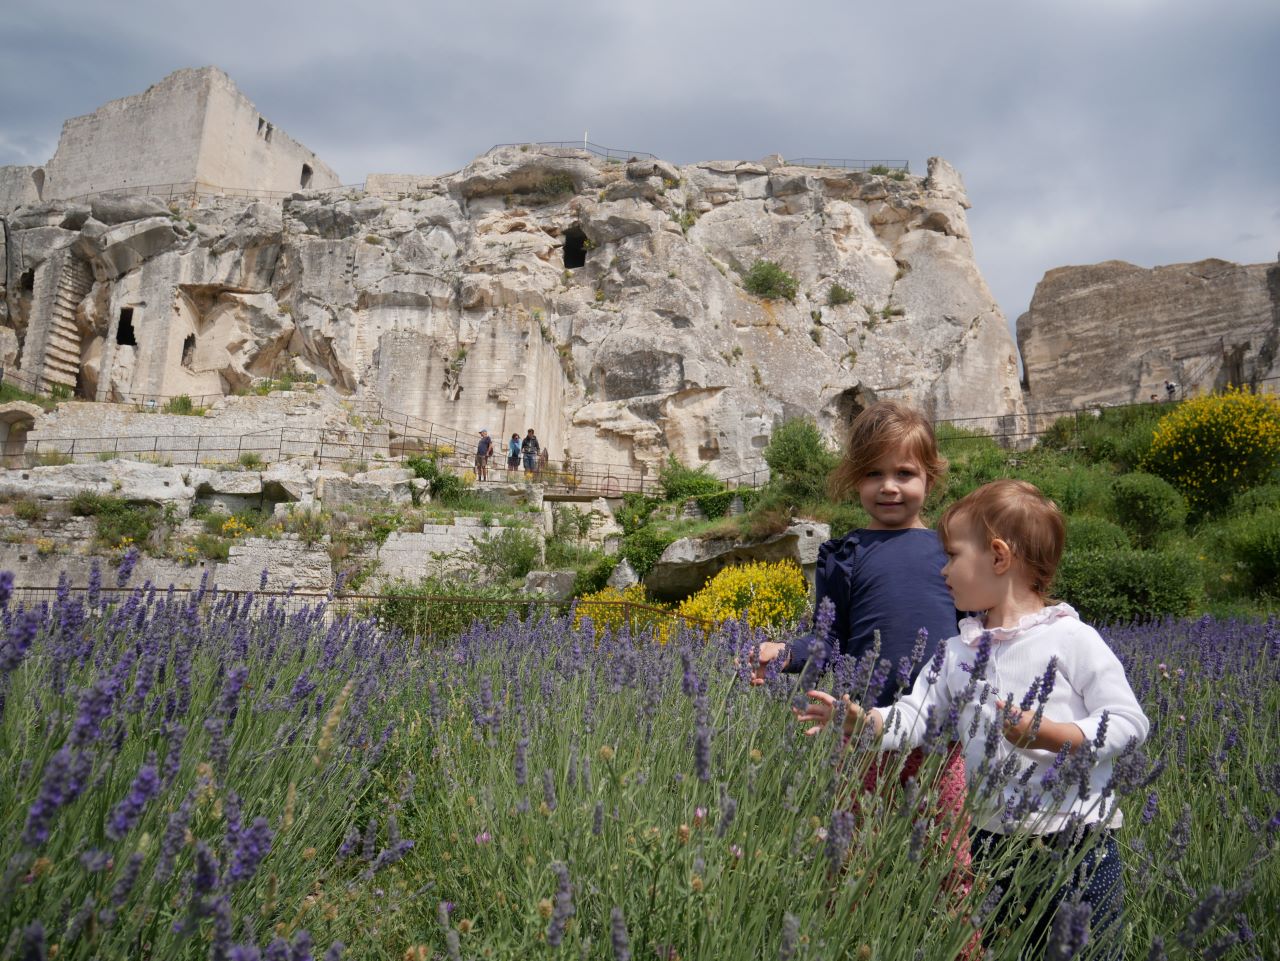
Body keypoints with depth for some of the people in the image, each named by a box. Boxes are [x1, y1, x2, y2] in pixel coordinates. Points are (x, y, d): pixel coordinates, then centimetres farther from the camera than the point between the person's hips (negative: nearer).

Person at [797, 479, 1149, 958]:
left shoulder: (1073, 639, -10)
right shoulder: (957, 653, 5)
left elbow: (1129, 724, -13)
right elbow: (916, 715, 0)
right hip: (991, 843, 5)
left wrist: (1046, 733, -24)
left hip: (1077, 845, -4)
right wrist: (862, 720, -16)